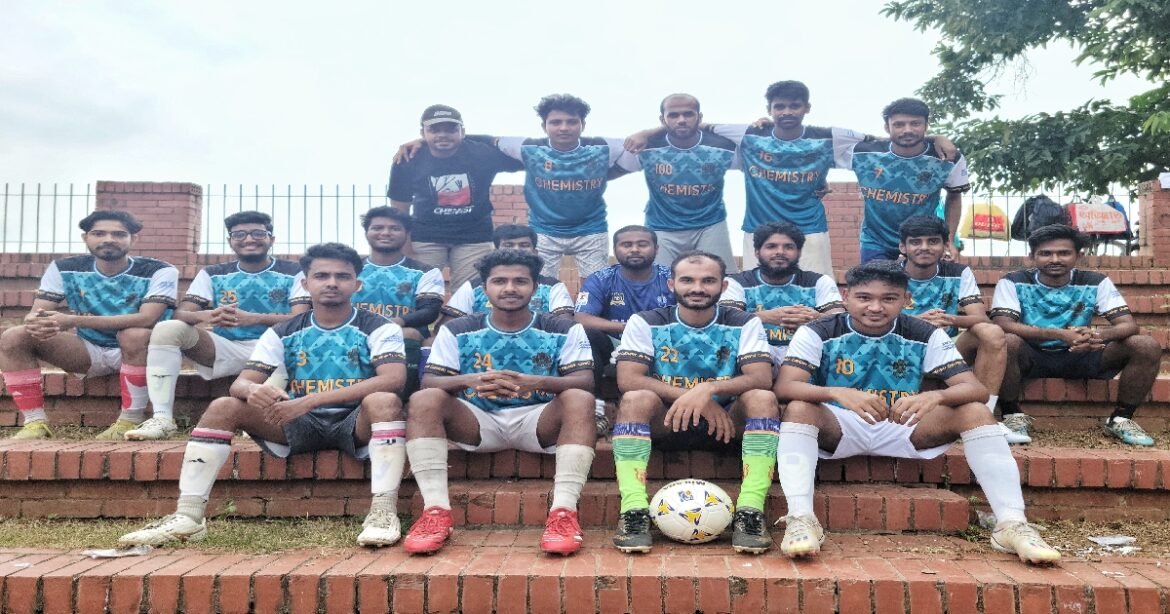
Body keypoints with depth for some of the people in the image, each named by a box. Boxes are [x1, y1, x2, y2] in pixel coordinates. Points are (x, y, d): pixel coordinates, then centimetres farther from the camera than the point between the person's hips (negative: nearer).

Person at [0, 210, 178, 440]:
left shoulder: (159, 272, -16)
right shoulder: (64, 269, -2)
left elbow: (147, 319, -30)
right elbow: (35, 313, -5)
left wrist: (73, 320, -36)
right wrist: (36, 323, -34)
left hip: (137, 352, -4)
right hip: (89, 352, 4)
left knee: (135, 334, -38)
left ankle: (132, 419, -23)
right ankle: (35, 422, -15)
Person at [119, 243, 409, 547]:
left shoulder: (378, 328, -4)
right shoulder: (283, 333, 7)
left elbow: (394, 379, -23)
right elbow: (239, 384, -1)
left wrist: (308, 401, -30)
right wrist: (254, 390, -30)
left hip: (355, 423, -3)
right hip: (300, 425, 4)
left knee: (384, 402, -35)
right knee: (223, 406, -13)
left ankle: (383, 511, -41)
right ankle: (187, 516, -17)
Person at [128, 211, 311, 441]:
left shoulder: (293, 273, 4)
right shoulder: (213, 274, 13)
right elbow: (180, 314, 2)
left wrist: (252, 318, -30)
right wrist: (204, 316, -25)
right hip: (225, 350, 3)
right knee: (167, 328, -19)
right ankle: (162, 418, -25)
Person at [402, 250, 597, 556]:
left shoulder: (563, 331, 1)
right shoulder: (458, 331, 5)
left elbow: (585, 381, -11)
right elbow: (429, 381, -4)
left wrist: (536, 382, -32)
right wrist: (469, 380, -27)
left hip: (537, 421, -1)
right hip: (477, 422, 1)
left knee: (580, 400, -30)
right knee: (424, 400, -24)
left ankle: (563, 511, -35)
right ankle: (436, 510, -30)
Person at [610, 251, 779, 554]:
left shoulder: (744, 324, 0)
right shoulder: (645, 323, -1)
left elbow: (762, 379, -14)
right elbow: (628, 379, -15)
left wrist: (709, 389, -32)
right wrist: (691, 396, -23)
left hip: (725, 424, 1)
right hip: (664, 423, -1)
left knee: (763, 399, -27)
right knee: (636, 399, -31)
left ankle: (750, 512, -29)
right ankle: (634, 512, -32)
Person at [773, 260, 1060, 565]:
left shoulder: (925, 335, -5)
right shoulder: (817, 333, -11)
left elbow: (976, 389, -14)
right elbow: (784, 387, -24)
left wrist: (934, 396, -38)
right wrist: (838, 393, -44)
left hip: (903, 428, 2)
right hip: (839, 427, -2)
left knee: (975, 411, -20)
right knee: (798, 409, -34)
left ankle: (1012, 524, -22)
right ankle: (800, 519, -43)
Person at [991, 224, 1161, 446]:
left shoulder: (1096, 283, -4)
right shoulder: (1013, 283, -11)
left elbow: (1129, 325, -11)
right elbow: (1002, 325, -25)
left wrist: (1099, 334, -37)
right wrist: (1059, 334, -38)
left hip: (1081, 356, 3)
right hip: (1031, 357, -3)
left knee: (1147, 346, -17)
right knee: (1007, 342, -38)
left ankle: (1121, 418, -1)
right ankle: (1012, 416, -15)